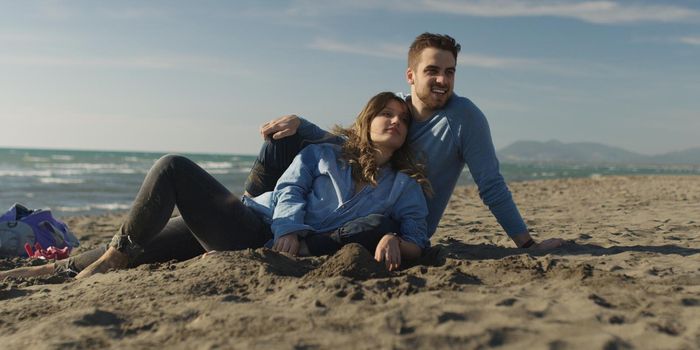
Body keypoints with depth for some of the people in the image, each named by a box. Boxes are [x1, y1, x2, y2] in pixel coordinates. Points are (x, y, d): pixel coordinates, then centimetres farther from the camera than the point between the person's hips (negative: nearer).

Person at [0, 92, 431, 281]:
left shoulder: (404, 186, 12)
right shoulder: (323, 154, 16)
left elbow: (418, 241, 5)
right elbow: (288, 189, 5)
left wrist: (394, 241, -19)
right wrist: (290, 228, -16)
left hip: (285, 249, -3)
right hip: (249, 219, 4)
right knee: (137, 244, -6)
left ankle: (111, 261, -5)